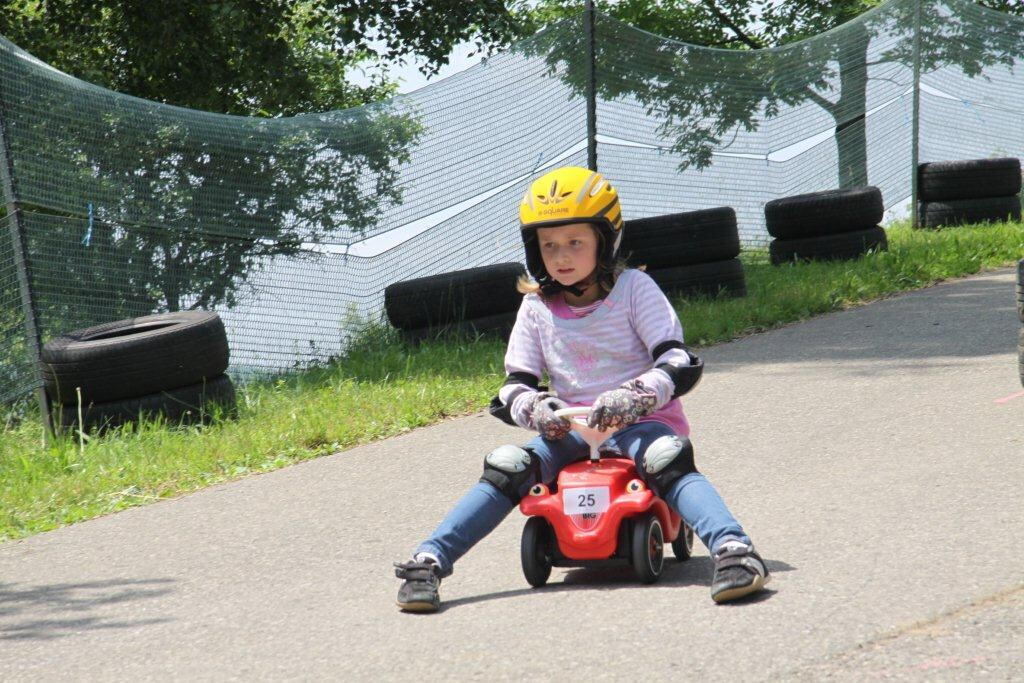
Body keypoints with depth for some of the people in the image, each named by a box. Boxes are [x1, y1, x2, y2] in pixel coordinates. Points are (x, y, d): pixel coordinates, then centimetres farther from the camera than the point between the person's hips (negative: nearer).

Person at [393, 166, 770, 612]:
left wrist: (633, 396, -30)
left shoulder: (633, 289, -2)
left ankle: (732, 550, -54)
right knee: (506, 467, -23)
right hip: (568, 429, 3)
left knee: (667, 458, -36)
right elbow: (513, 388, 7)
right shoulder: (537, 308, 7)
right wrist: (535, 408, -19)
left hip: (638, 424, -3)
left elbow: (681, 366, -10)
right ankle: (428, 562, -27)